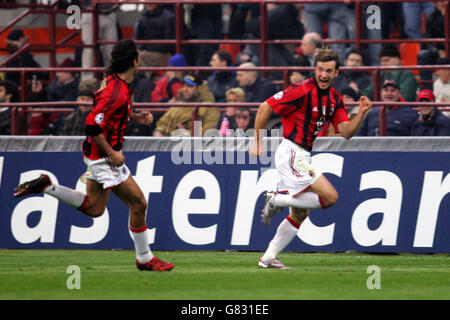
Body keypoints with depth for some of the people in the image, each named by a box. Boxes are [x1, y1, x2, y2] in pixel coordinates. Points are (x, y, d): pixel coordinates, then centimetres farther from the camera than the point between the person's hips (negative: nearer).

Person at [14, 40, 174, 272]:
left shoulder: (114, 81, 5)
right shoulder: (117, 91, -25)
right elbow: (92, 125, -29)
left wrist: (135, 117, 10)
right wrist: (111, 153, -21)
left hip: (98, 154, 10)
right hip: (103, 157, -10)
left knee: (93, 208, 20)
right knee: (138, 203, -2)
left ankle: (45, 186, 17)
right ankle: (145, 259, 8)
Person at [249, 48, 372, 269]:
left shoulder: (335, 99, 9)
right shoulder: (302, 91, -15)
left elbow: (346, 132, 4)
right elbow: (265, 108, -12)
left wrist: (361, 114, -13)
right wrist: (258, 141, -8)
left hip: (302, 157, 9)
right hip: (291, 153, -9)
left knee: (300, 213, 14)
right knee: (330, 196, -15)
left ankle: (268, 258, 17)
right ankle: (277, 199, -7)